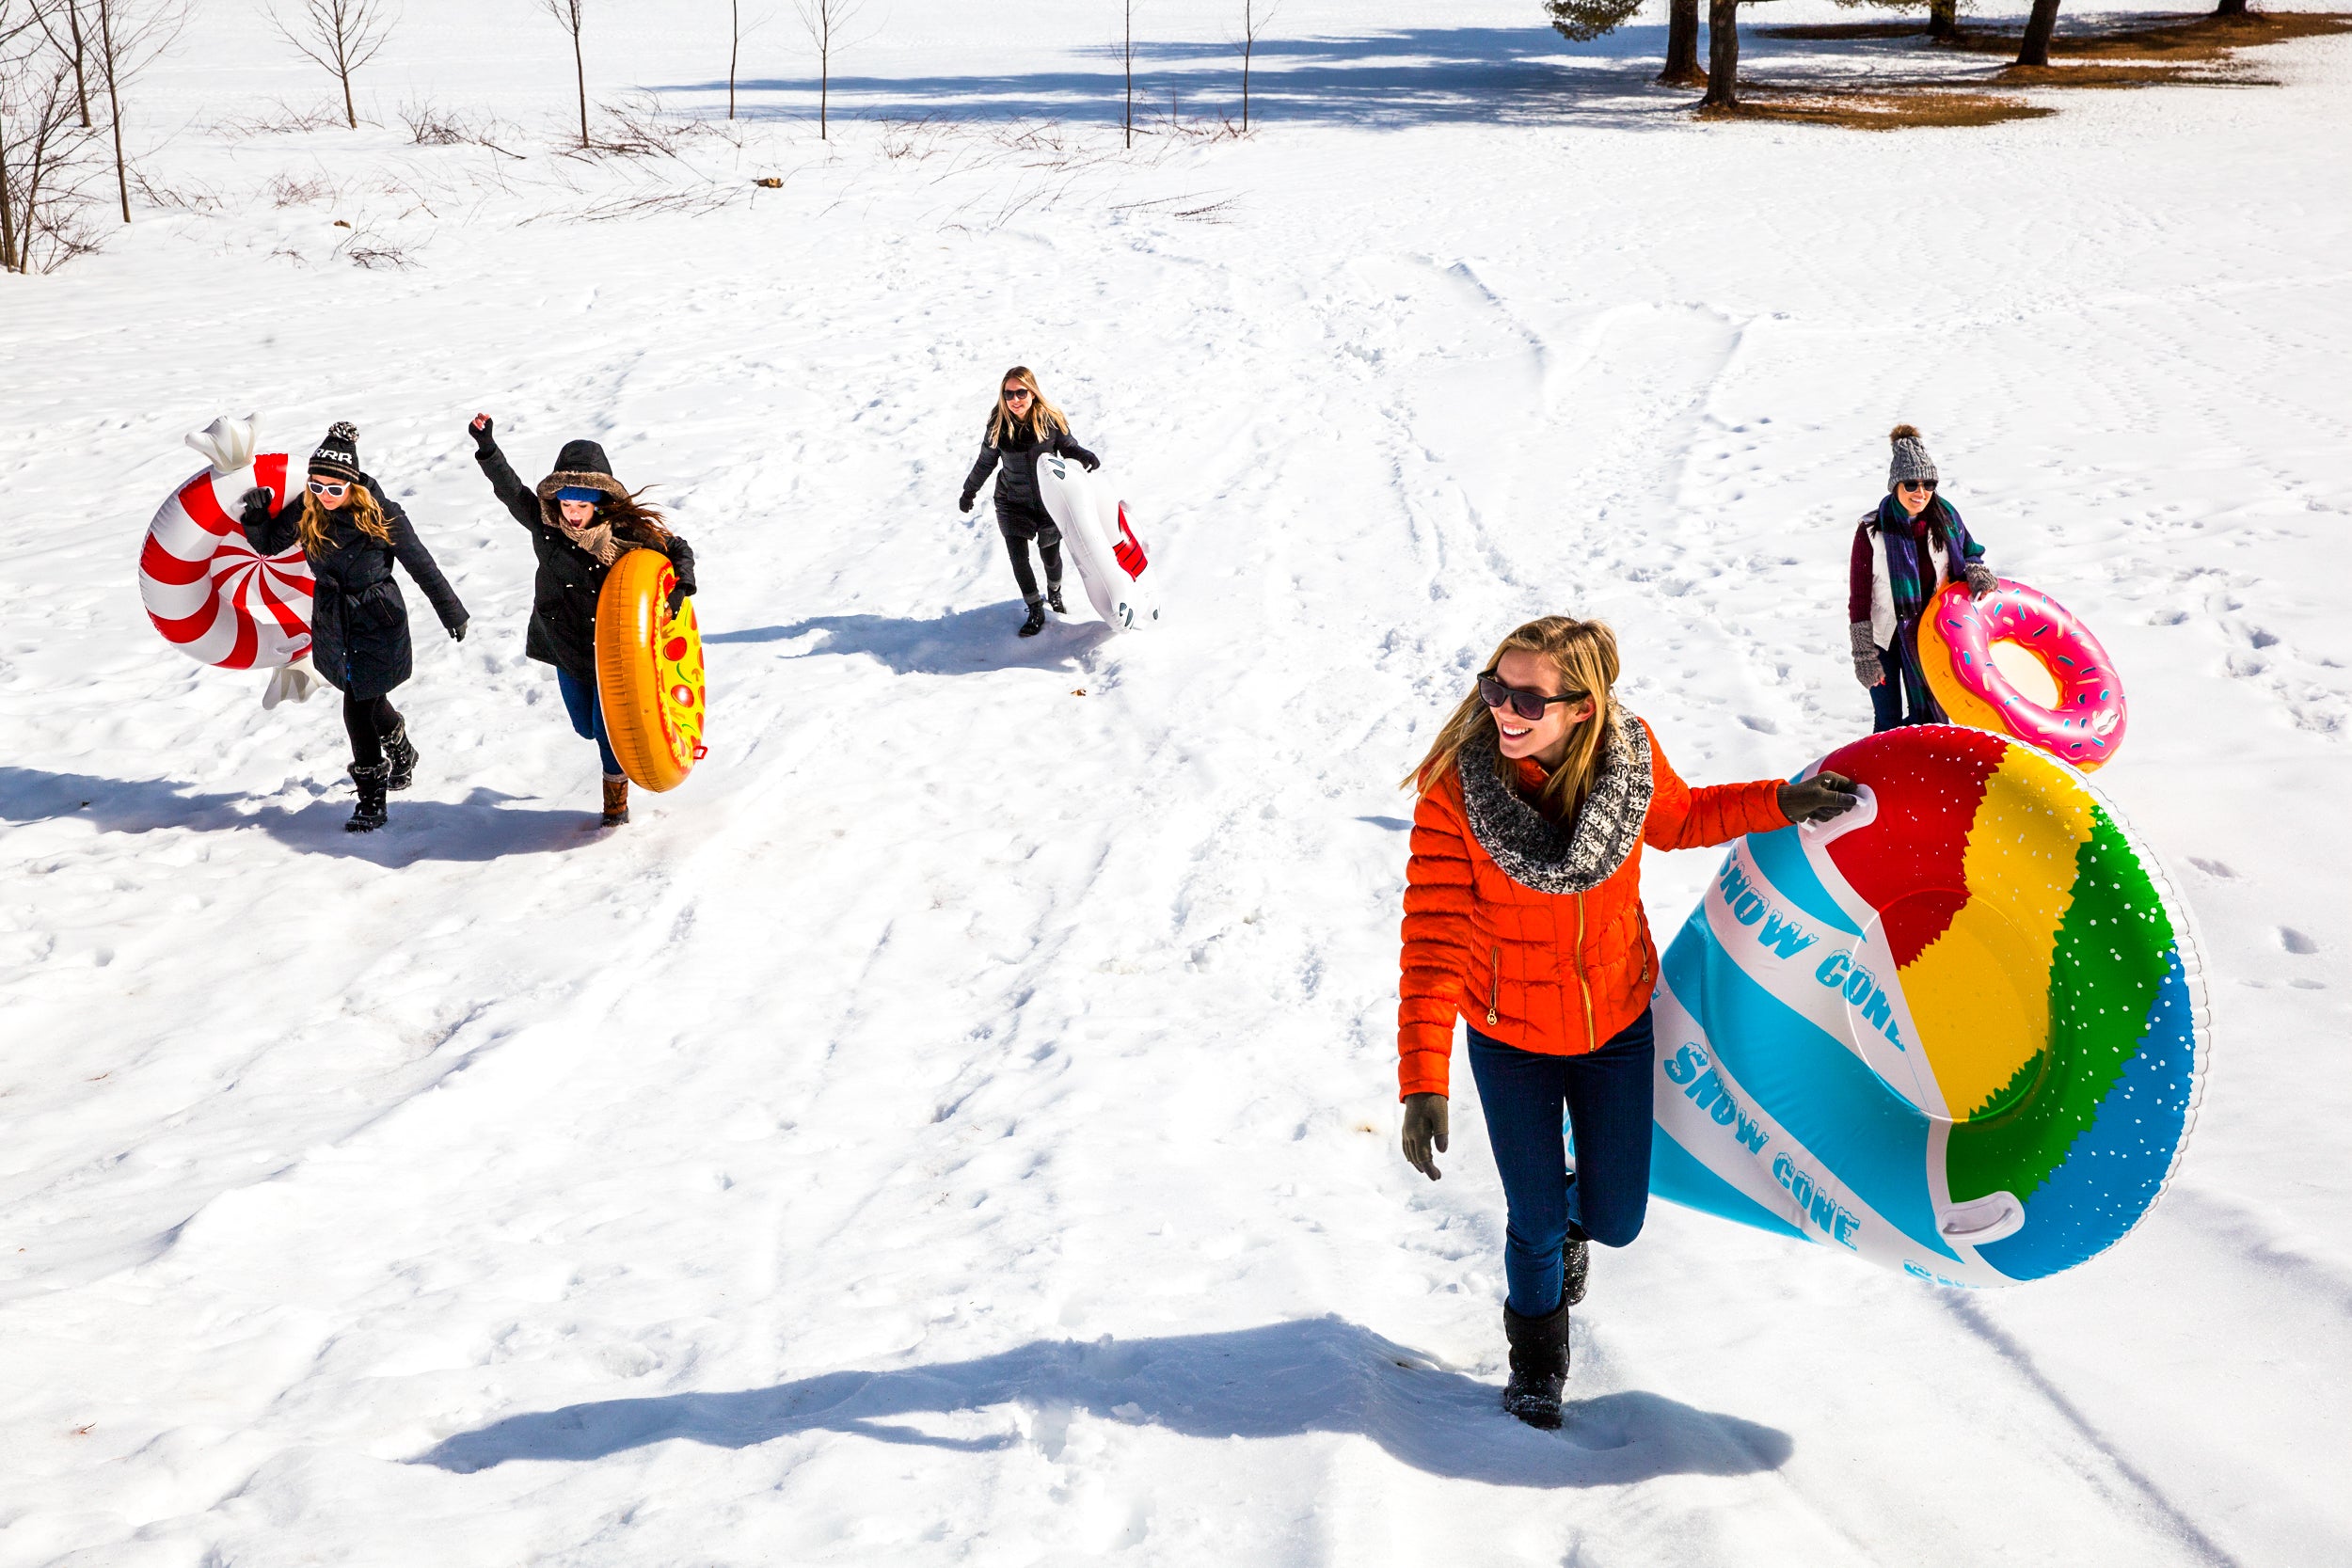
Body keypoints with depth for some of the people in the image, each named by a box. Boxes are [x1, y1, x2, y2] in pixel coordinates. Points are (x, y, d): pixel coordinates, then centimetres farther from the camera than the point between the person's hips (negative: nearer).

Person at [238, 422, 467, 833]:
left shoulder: (380, 514, -17)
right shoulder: (305, 512, -6)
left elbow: (421, 565, -8)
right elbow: (269, 545, 10)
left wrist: (452, 613, 0)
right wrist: (256, 516, -13)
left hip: (378, 623, -5)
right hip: (333, 625, 5)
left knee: (359, 707, -10)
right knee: (368, 699, 18)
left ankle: (372, 800, 2)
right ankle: (400, 752, 48)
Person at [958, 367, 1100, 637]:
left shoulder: (1050, 420, -16)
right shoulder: (998, 425, -12)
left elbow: (1068, 446, 0)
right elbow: (985, 461, 4)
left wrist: (1086, 456, -23)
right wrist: (969, 491, 15)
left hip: (1049, 501, 0)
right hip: (1013, 503, 0)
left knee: (1050, 555, 13)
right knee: (1018, 558, -7)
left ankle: (1054, 593, 46)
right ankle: (1035, 612, 11)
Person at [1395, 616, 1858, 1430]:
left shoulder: (1631, 757, -19)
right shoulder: (1453, 788, -27)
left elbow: (1676, 820, 6)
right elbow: (1433, 938, -26)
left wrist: (1777, 802, -7)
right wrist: (1423, 1081, -31)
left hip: (1616, 1022, 2)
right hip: (1510, 1035, -2)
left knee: (1616, 1220, 12)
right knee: (1536, 1224, 7)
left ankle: (1571, 1214, 52)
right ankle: (1537, 1360, 41)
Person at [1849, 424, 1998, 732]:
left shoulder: (1944, 517, -7)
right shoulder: (1872, 530, -18)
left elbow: (1967, 553, 11)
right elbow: (1858, 598, -13)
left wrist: (1977, 572, -15)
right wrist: (1864, 656, -14)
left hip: (1925, 636, 4)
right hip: (1883, 637, -3)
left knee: (1926, 717, 12)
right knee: (1889, 723, 4)